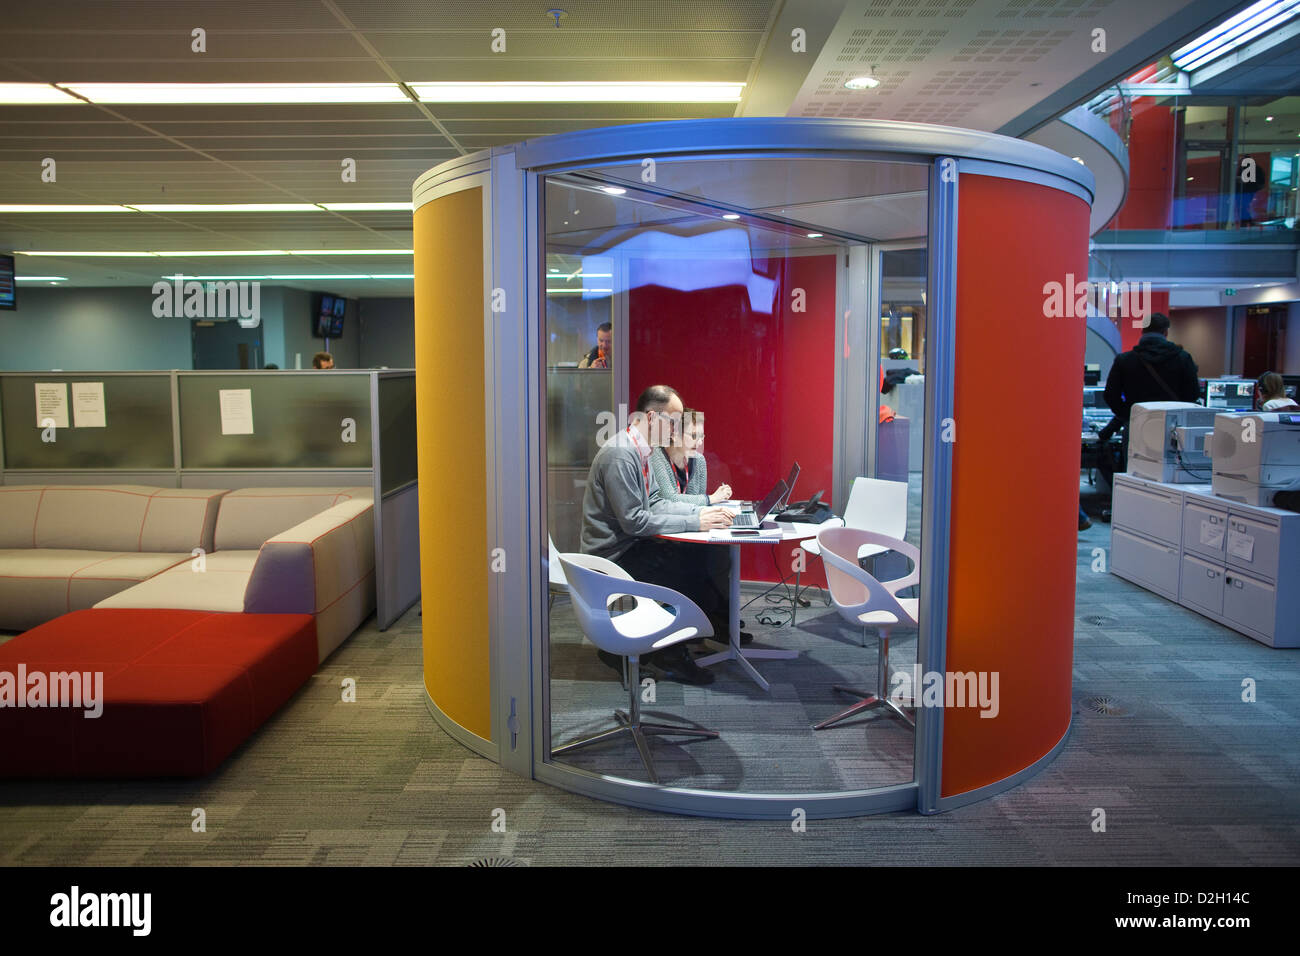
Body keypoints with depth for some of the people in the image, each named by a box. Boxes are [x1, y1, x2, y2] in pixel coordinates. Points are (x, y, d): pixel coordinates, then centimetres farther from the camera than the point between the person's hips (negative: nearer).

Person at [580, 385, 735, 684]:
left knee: (703, 554, -1)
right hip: (614, 555, -9)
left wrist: (701, 511, 0)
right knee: (695, 564, -17)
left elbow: (654, 503, 14)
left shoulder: (642, 451, 10)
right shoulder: (620, 455, -21)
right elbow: (634, 521, -24)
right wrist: (695, 522, -22)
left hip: (629, 545, 10)